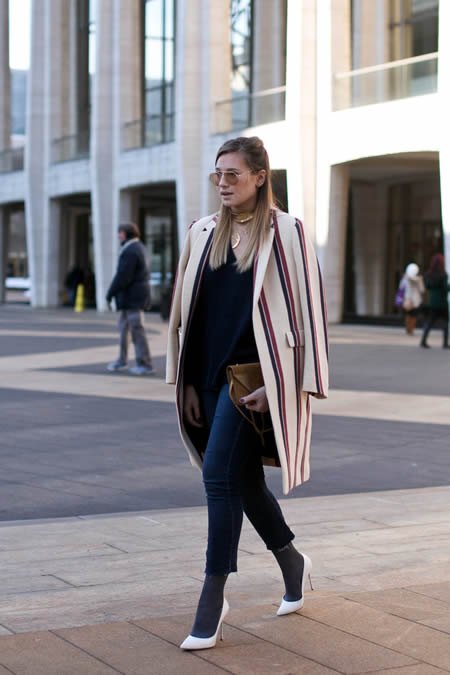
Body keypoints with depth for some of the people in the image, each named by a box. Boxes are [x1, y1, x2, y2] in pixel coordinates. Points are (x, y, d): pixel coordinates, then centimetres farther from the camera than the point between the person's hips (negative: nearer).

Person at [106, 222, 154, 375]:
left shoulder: (129, 252, -18)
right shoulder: (139, 248, 14)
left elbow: (122, 277, -22)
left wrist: (110, 293, -12)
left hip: (132, 297, -11)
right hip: (133, 297, 11)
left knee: (137, 330, -6)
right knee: (124, 326, 17)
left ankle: (145, 365, -2)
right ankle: (122, 360, 24)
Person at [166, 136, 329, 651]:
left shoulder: (285, 232, -6)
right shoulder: (203, 233, 8)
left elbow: (306, 308, -8)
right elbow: (187, 308, 11)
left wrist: (274, 384, -13)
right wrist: (187, 383, 8)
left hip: (252, 372, -6)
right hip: (212, 373, 6)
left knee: (220, 476, -13)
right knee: (243, 479, 13)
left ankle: (212, 599, -6)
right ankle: (292, 563, 36)